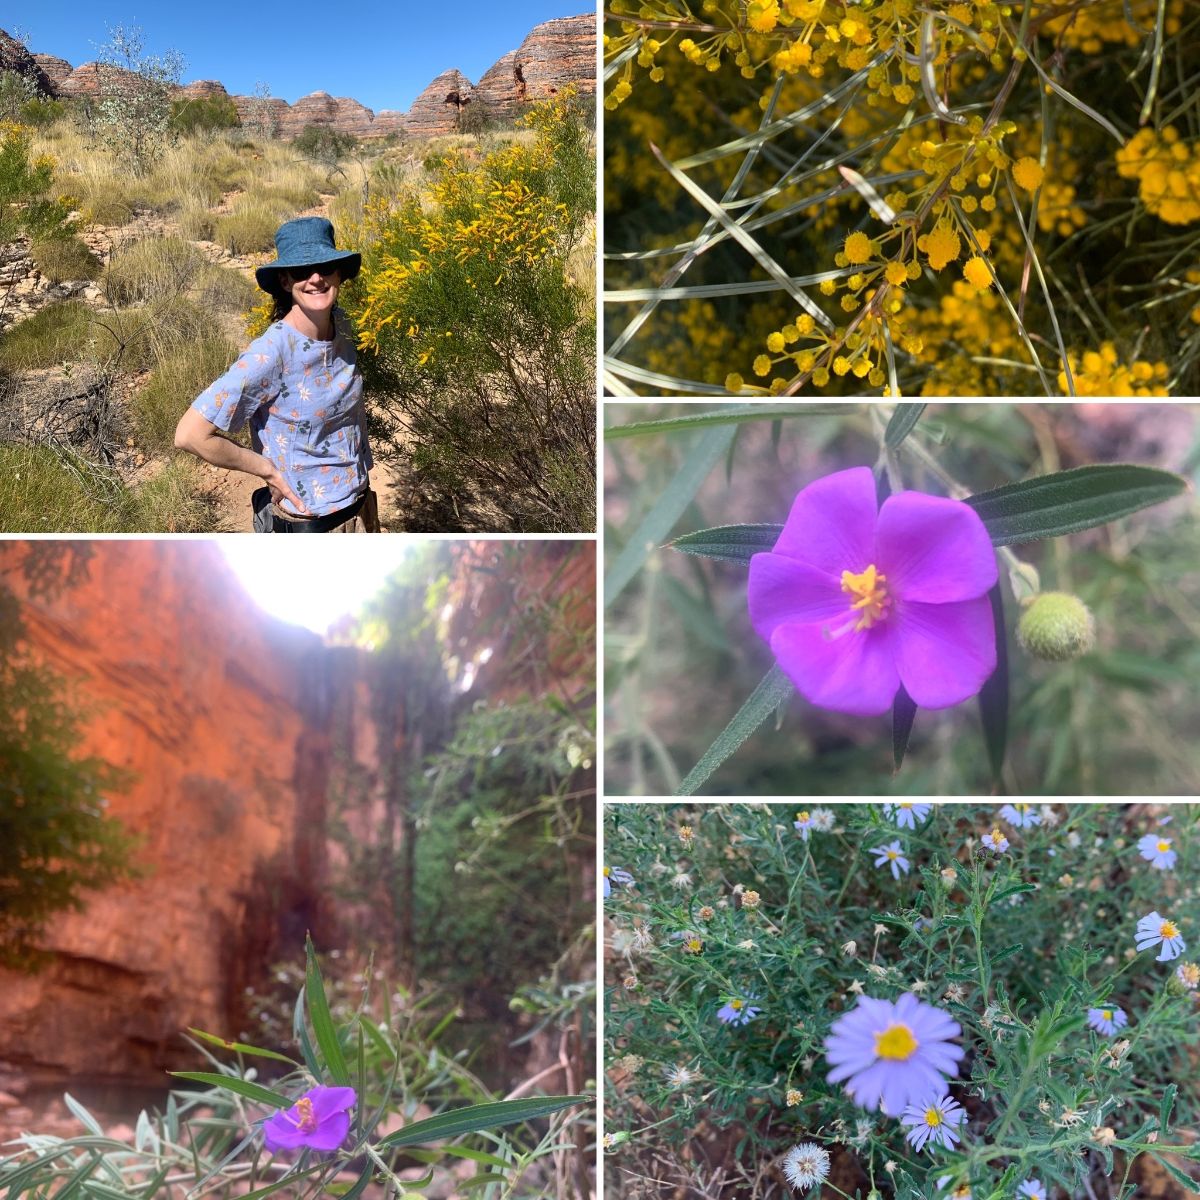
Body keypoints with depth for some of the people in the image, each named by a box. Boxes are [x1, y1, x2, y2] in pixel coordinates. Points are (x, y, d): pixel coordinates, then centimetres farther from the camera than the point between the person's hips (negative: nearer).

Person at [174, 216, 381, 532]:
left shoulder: (341, 326, -6)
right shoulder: (270, 354, -25)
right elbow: (190, 434, -26)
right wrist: (269, 470, -17)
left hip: (360, 510, 6)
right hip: (305, 523, -6)